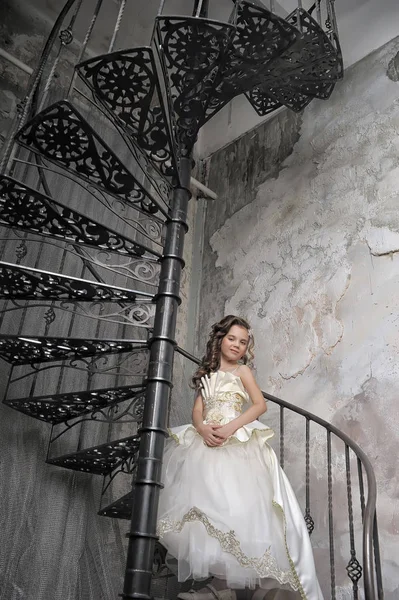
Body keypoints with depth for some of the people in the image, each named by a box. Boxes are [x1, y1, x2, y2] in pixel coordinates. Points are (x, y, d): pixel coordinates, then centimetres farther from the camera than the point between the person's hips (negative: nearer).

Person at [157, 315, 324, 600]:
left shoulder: (242, 370, 13)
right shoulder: (207, 374, 24)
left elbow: (260, 405, -1)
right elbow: (198, 410, 14)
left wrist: (230, 428, -16)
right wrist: (203, 428, -12)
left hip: (236, 445, -4)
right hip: (207, 444, 4)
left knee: (232, 506, -19)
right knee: (208, 505, -10)